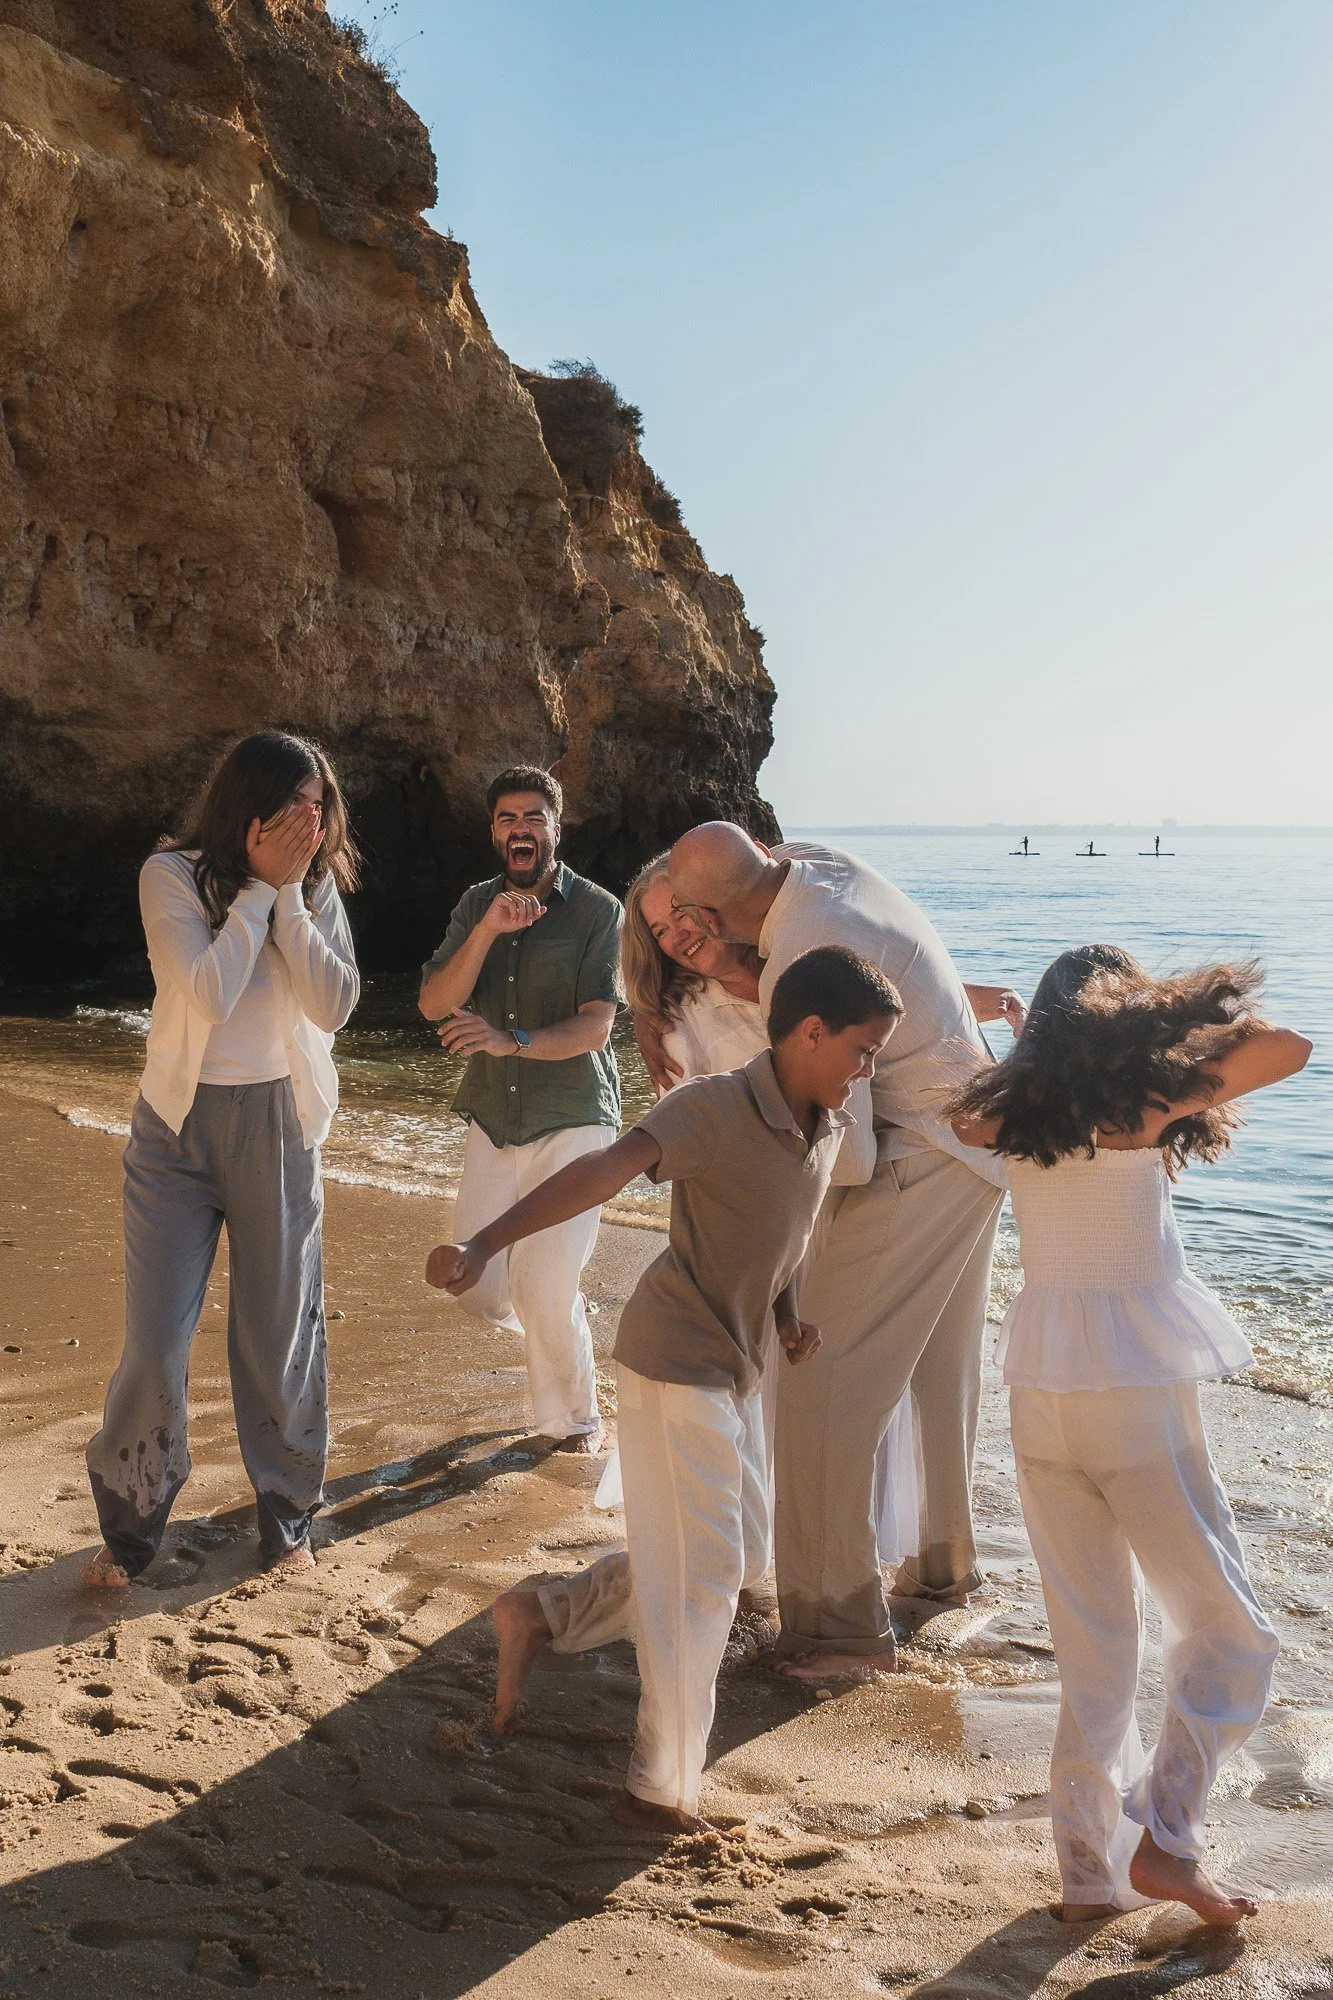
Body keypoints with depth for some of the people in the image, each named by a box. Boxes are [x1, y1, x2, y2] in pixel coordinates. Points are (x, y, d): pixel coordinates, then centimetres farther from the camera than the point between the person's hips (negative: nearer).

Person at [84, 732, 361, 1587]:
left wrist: (290, 893, -16)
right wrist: (259, 885, -18)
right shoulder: (173, 874, -9)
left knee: (282, 1333, 8)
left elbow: (334, 1005, -12)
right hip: (180, 1123, -2)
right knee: (156, 1341, -1)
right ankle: (131, 1524, 21)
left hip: (279, 1128, 2)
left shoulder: (320, 887, 0)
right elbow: (209, 994, -21)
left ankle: (288, 1514, 27)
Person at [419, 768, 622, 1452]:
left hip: (572, 1121, -5)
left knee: (546, 1294, -10)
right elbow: (435, 1004, -5)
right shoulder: (475, 906, 7)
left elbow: (595, 1029, -16)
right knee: (483, 1296, 4)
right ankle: (565, 1314, 37)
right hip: (492, 1121, 5)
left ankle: (574, 1420, 15)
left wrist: (511, 1041, -32)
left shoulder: (597, 911, -9)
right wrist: (488, 931, -18)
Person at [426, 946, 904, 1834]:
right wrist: (485, 1244, -49)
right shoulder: (715, 1107, -23)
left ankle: (540, 1615, 32)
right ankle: (661, 1791, 11)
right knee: (704, 1570, -3)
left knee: (685, 1565, 17)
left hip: (732, 1368, 9)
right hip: (676, 1359, -8)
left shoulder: (829, 1126, 1)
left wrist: (790, 1312, 0)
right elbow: (606, 1170, -37)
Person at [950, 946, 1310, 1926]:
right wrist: (1186, 1002, 8)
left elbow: (964, 1116, 27)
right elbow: (1290, 1047, -2)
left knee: (1091, 1642, 15)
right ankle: (1164, 1834, 4)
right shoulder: (1143, 1109, -9)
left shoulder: (1011, 1117, 4)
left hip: (1040, 1393, 5)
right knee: (1230, 1633, 11)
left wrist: (1036, 1028, 23)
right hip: (1140, 1391, -5)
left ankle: (1091, 1869, 20)